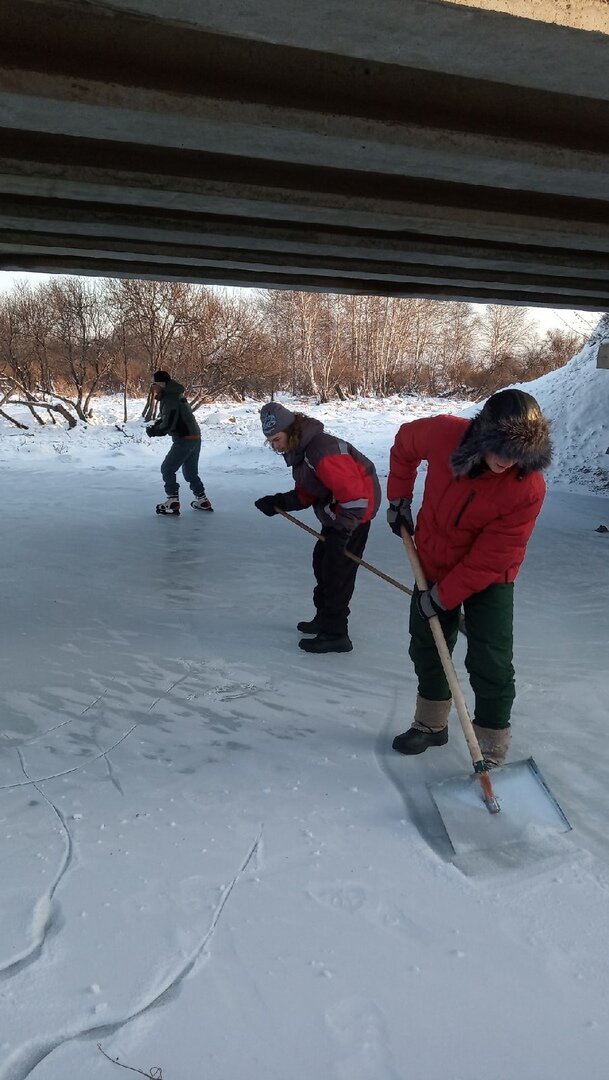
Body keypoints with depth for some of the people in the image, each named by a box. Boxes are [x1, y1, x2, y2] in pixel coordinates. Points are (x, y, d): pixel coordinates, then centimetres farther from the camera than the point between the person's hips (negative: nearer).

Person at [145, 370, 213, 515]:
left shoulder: (170, 399, -17)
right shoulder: (173, 396, 15)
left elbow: (168, 425, -21)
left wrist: (153, 431, -6)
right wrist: (156, 426, 5)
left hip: (184, 440, -10)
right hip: (195, 438, 10)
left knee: (167, 469, -2)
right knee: (190, 471, 20)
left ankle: (173, 501, -5)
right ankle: (202, 501, 24)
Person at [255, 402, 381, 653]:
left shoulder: (321, 450, -30)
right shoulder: (296, 450, 4)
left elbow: (354, 493, -31)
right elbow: (307, 492, 9)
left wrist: (341, 529, -32)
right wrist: (280, 502, -6)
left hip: (356, 508, -11)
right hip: (335, 510, 11)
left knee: (336, 567, -8)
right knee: (322, 561, 18)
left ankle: (335, 634, 1)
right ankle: (324, 617, 34)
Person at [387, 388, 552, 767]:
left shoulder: (528, 488, -30)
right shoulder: (443, 434, -23)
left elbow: (489, 560, -26)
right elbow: (405, 442, 3)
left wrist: (442, 597, -21)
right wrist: (399, 498, 2)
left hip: (489, 580, -4)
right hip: (433, 563, 4)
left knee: (490, 665, -5)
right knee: (427, 648, 15)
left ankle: (492, 752, 11)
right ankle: (431, 724, 36)